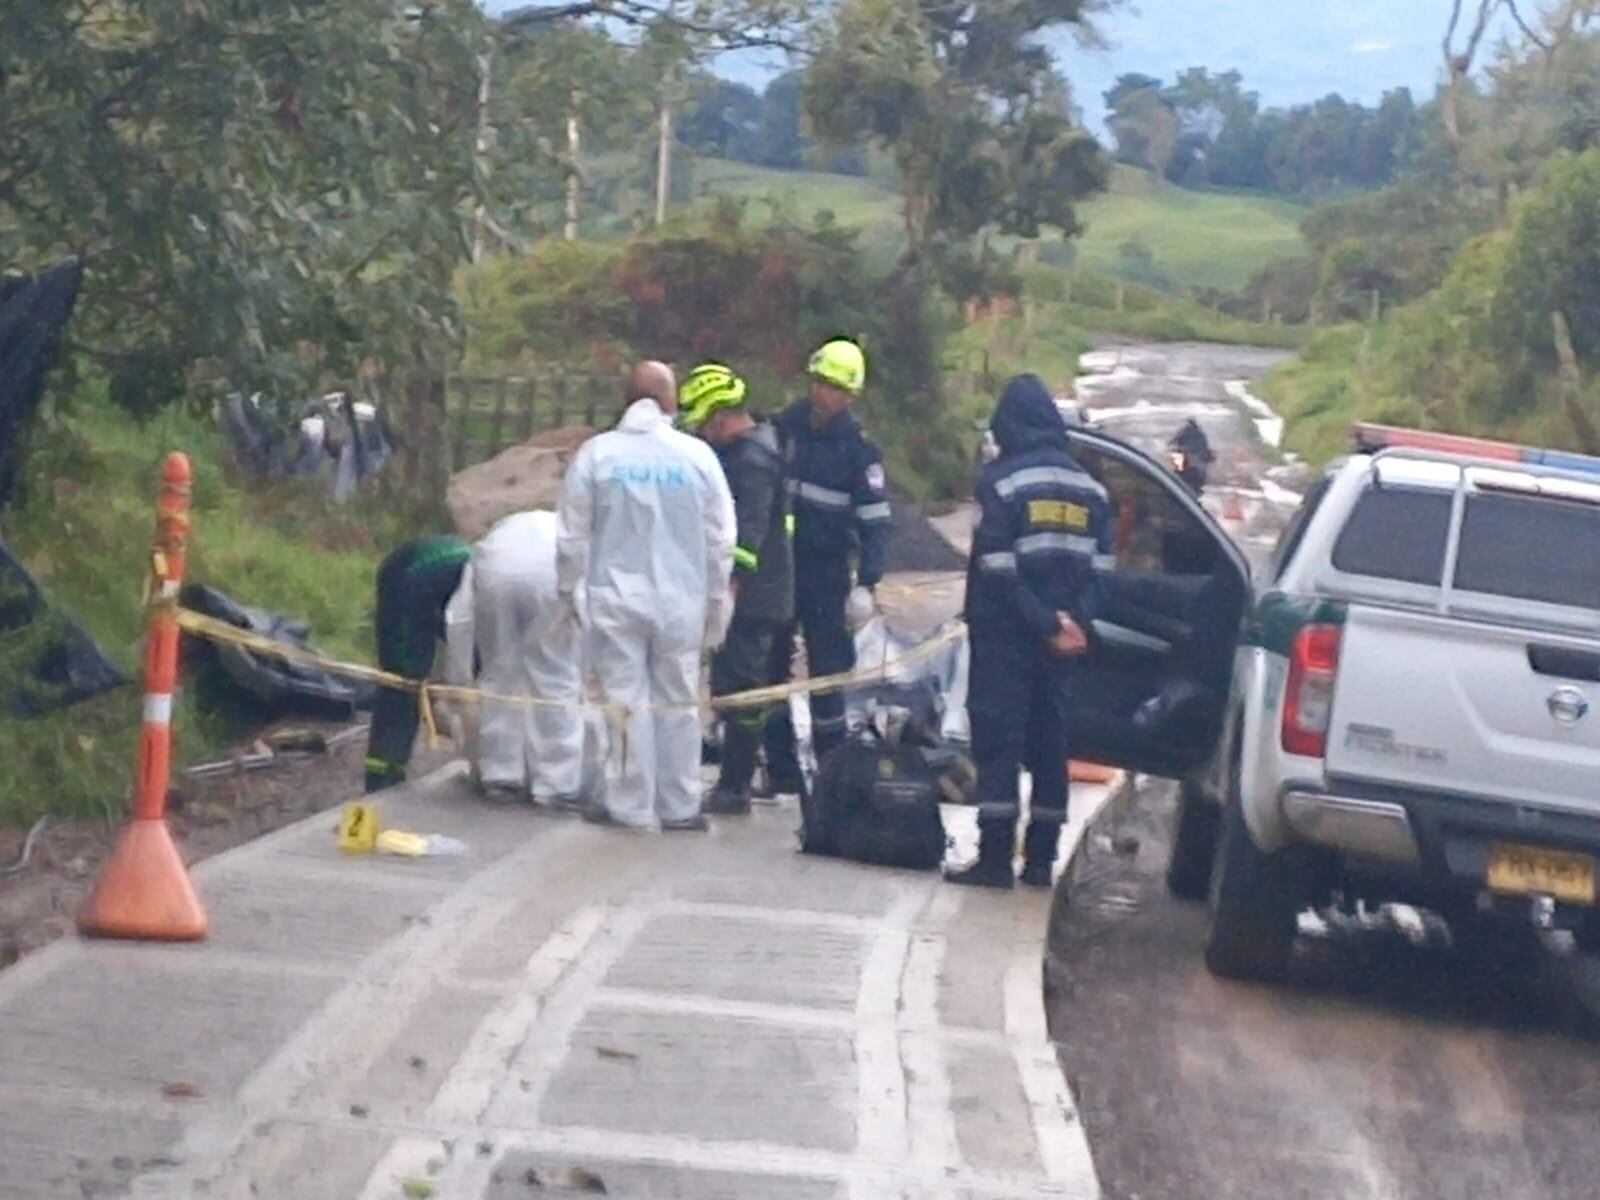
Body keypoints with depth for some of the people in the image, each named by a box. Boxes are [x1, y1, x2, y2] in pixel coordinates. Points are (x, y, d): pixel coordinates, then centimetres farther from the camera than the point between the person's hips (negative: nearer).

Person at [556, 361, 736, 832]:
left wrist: (571, 590, 13)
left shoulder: (597, 453, -5)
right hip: (680, 599, 1)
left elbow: (572, 533, 0)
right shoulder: (697, 456, -4)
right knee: (678, 702, 10)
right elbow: (721, 539, 3)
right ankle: (679, 806, 15)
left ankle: (631, 806, 7)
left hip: (614, 598, -1)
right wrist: (716, 603, 13)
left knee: (626, 700, 4)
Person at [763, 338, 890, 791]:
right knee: (770, 665, 6)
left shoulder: (858, 448, -5)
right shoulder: (783, 429, 3)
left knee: (828, 669, -2)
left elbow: (874, 519, -6)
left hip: (826, 573, -3)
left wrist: (868, 582, -15)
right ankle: (781, 766, 14)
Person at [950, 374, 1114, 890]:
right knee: (1049, 743, 10)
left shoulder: (1000, 481, -9)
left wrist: (1050, 626, -12)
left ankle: (995, 858, -10)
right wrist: (1071, 624, -1)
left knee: (998, 741, -5)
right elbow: (1099, 568, 6)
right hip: (1061, 643, 6)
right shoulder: (1089, 488, 10)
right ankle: (1040, 860, 11)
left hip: (1005, 637, -5)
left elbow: (998, 570, -15)